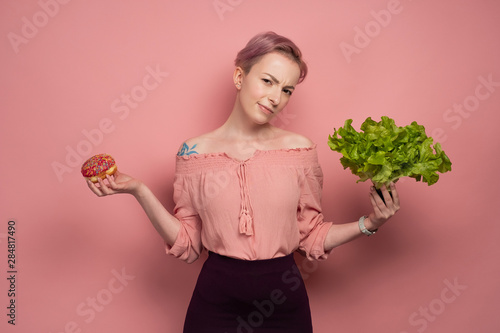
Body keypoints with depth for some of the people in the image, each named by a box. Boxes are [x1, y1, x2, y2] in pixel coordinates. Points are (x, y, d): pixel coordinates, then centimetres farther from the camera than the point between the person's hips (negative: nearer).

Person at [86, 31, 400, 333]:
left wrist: (368, 224, -11)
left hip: (283, 298, 1)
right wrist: (140, 191, -10)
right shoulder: (194, 153, -4)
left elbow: (312, 236, 2)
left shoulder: (300, 149, -4)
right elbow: (187, 242, -1)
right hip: (216, 297, 0)